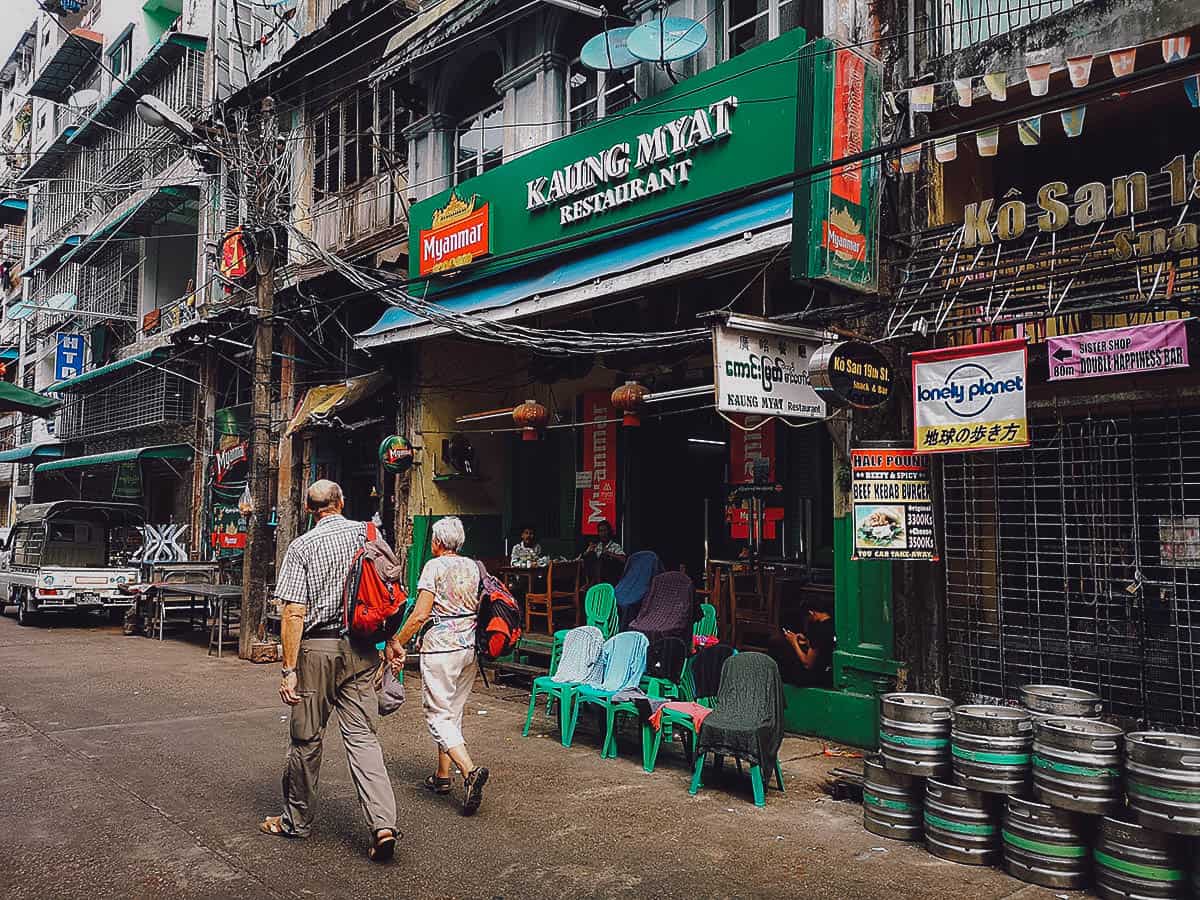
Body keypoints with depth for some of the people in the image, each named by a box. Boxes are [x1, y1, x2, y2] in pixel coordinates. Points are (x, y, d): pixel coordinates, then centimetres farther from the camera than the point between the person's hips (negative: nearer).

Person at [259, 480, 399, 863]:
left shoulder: (302, 547, -6)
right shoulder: (367, 533, 4)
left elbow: (293, 613, -11)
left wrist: (289, 670, -9)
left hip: (317, 647, -3)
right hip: (360, 648, 3)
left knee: (306, 737, 11)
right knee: (361, 734, 4)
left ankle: (297, 820, 27)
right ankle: (383, 823, -7)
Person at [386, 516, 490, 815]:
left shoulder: (435, 566, -9)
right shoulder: (473, 567, 9)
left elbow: (420, 614, -15)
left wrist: (396, 643, -6)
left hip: (441, 647, -7)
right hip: (470, 645, 7)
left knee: (438, 714, -3)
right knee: (453, 711, 16)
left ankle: (470, 769, -19)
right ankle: (443, 775, 22)